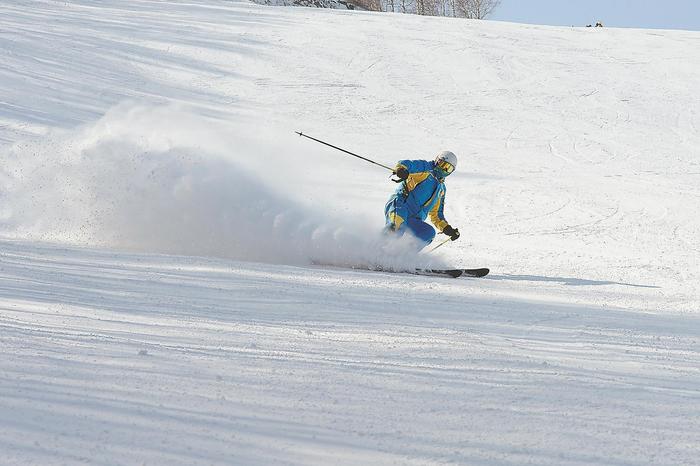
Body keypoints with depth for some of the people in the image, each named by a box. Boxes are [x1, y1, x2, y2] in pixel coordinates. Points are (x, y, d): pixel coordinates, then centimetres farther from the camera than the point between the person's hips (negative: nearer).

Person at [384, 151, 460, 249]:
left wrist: (448, 229, 20)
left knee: (430, 233, -20)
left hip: (412, 220, 6)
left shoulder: (441, 188, 31)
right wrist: (401, 170, -32)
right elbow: (404, 164, -7)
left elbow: (436, 214, 35)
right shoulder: (425, 169, 12)